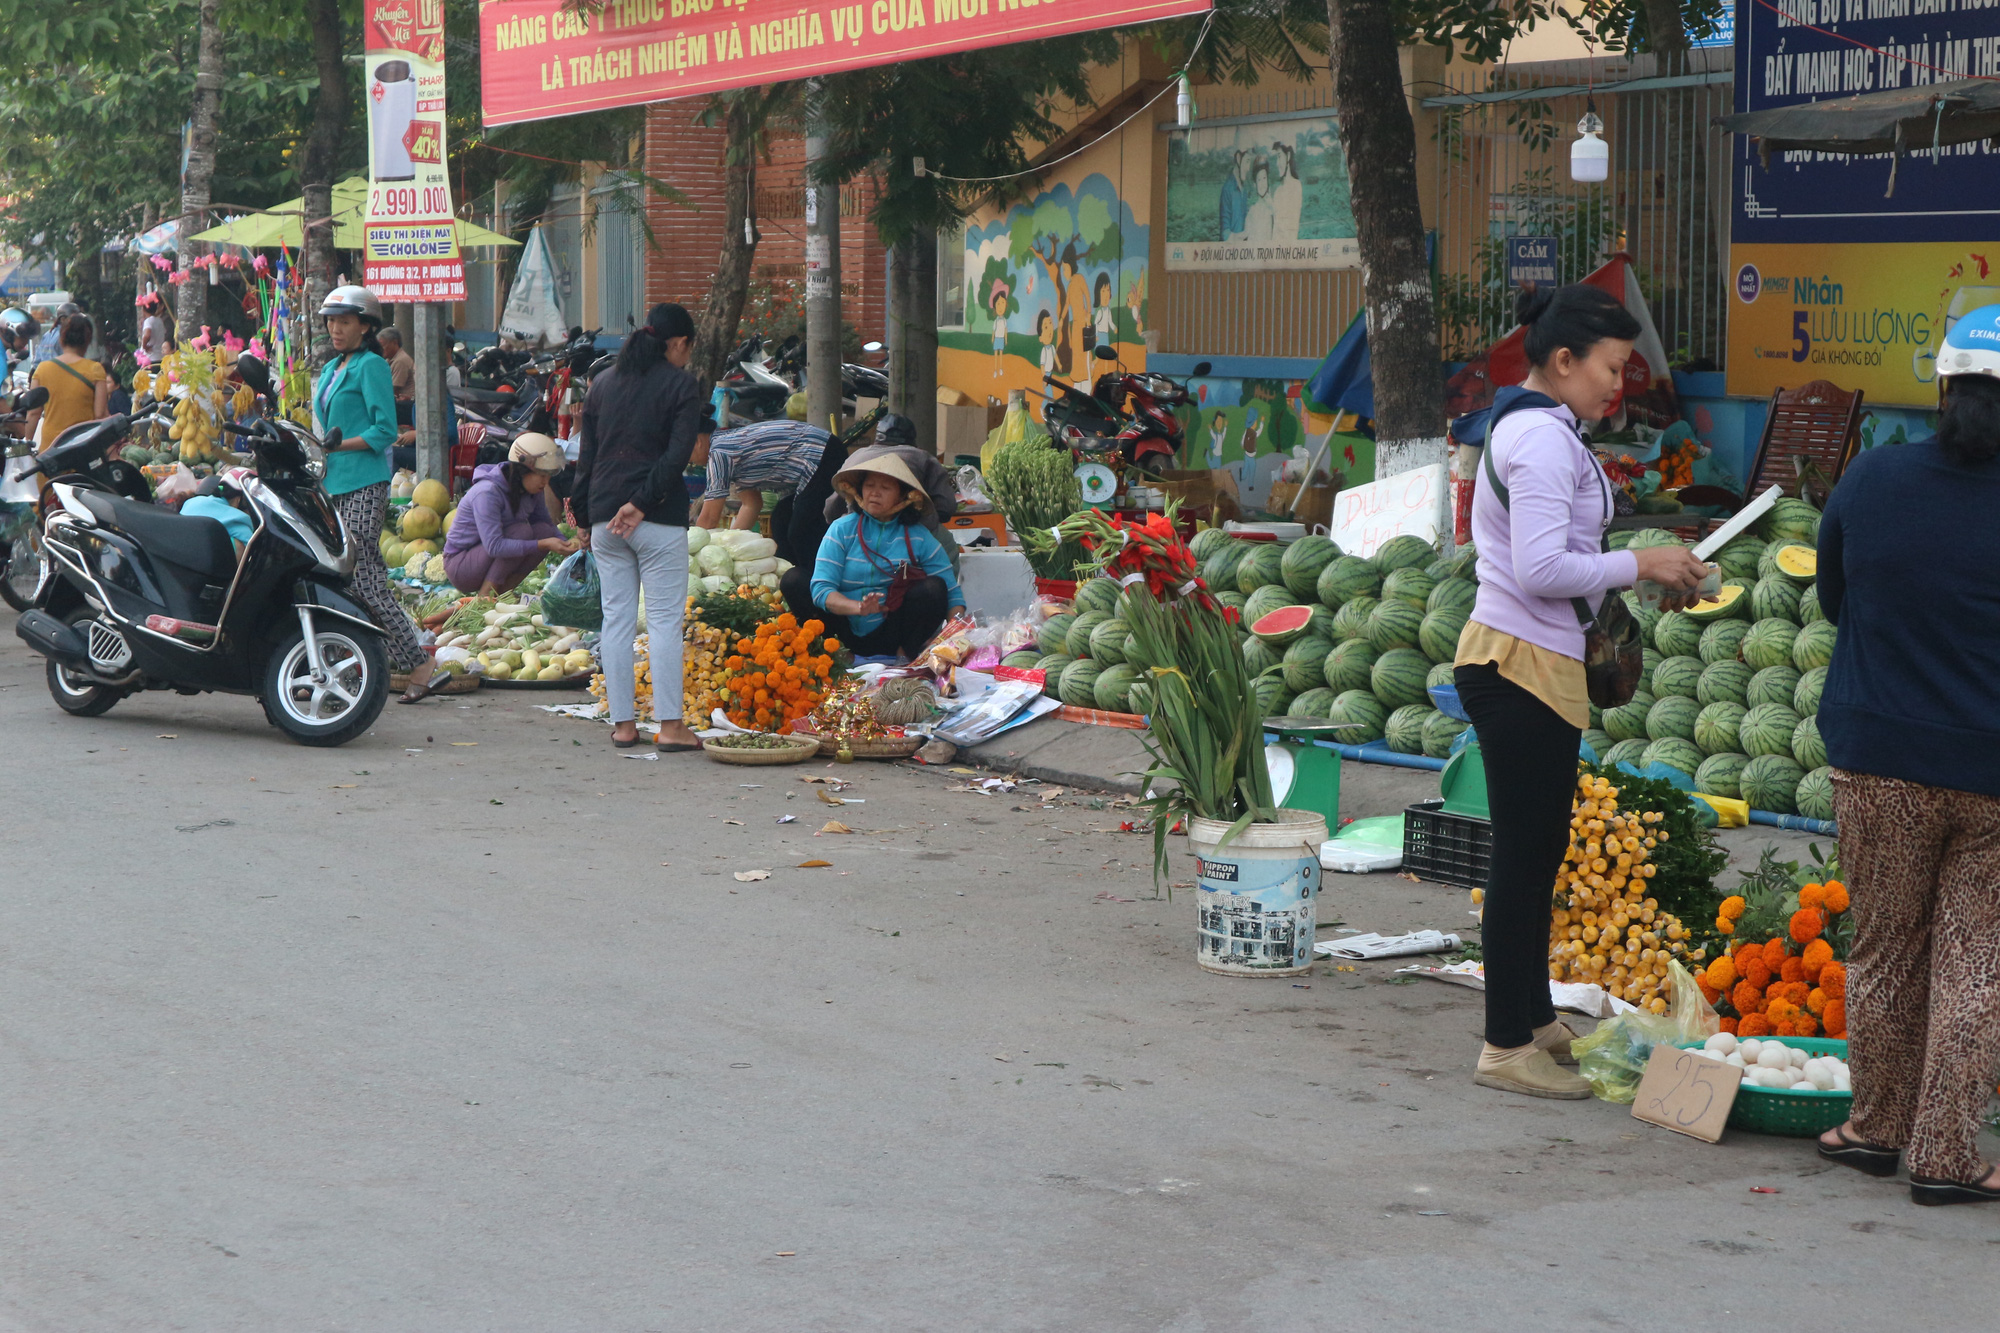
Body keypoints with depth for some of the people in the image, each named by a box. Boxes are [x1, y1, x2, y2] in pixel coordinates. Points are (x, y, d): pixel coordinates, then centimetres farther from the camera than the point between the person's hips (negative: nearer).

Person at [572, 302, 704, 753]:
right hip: (660, 520, -5)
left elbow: (586, 455, 13)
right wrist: (641, 503, -13)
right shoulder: (681, 385, -2)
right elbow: (677, 455, -13)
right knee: (664, 620, -2)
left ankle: (622, 724, 9)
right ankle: (669, 725, -5)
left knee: (616, 619, 8)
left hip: (604, 517, 5)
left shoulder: (603, 383, 13)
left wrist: (583, 516, 17)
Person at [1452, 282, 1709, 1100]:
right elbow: (1540, 568, -24)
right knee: (1525, 856, -5)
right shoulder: (1544, 438, -16)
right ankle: (1507, 1048, 1)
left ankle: (1534, 1021, 27)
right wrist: (1639, 565, -14)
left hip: (1523, 663, 11)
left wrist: (1641, 581, 11)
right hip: (1523, 667, -11)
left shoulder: (1526, 428, 16)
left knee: (1537, 851, 17)